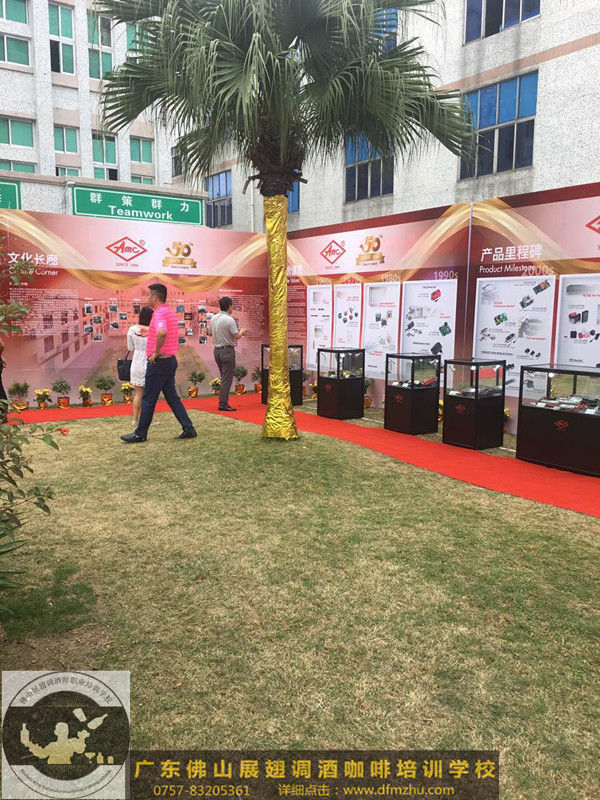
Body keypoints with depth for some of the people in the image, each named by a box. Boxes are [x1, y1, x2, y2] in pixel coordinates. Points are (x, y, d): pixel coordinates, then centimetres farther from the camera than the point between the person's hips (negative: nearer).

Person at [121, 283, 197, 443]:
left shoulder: (159, 313, -17)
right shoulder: (170, 312, 14)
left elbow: (162, 333, -37)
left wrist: (156, 353, -25)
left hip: (159, 362, -9)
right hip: (170, 360, 9)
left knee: (148, 399, 1)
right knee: (172, 396, 12)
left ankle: (140, 434, 11)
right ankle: (188, 429, 10)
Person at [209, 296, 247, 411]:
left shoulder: (214, 318, 6)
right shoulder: (229, 320, -16)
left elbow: (210, 333, 19)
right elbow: (236, 337, -15)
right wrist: (242, 331, 4)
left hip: (217, 350, 8)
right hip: (227, 351, -8)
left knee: (224, 377, 17)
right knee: (227, 379, -3)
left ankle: (223, 401, 19)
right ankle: (223, 404, -3)